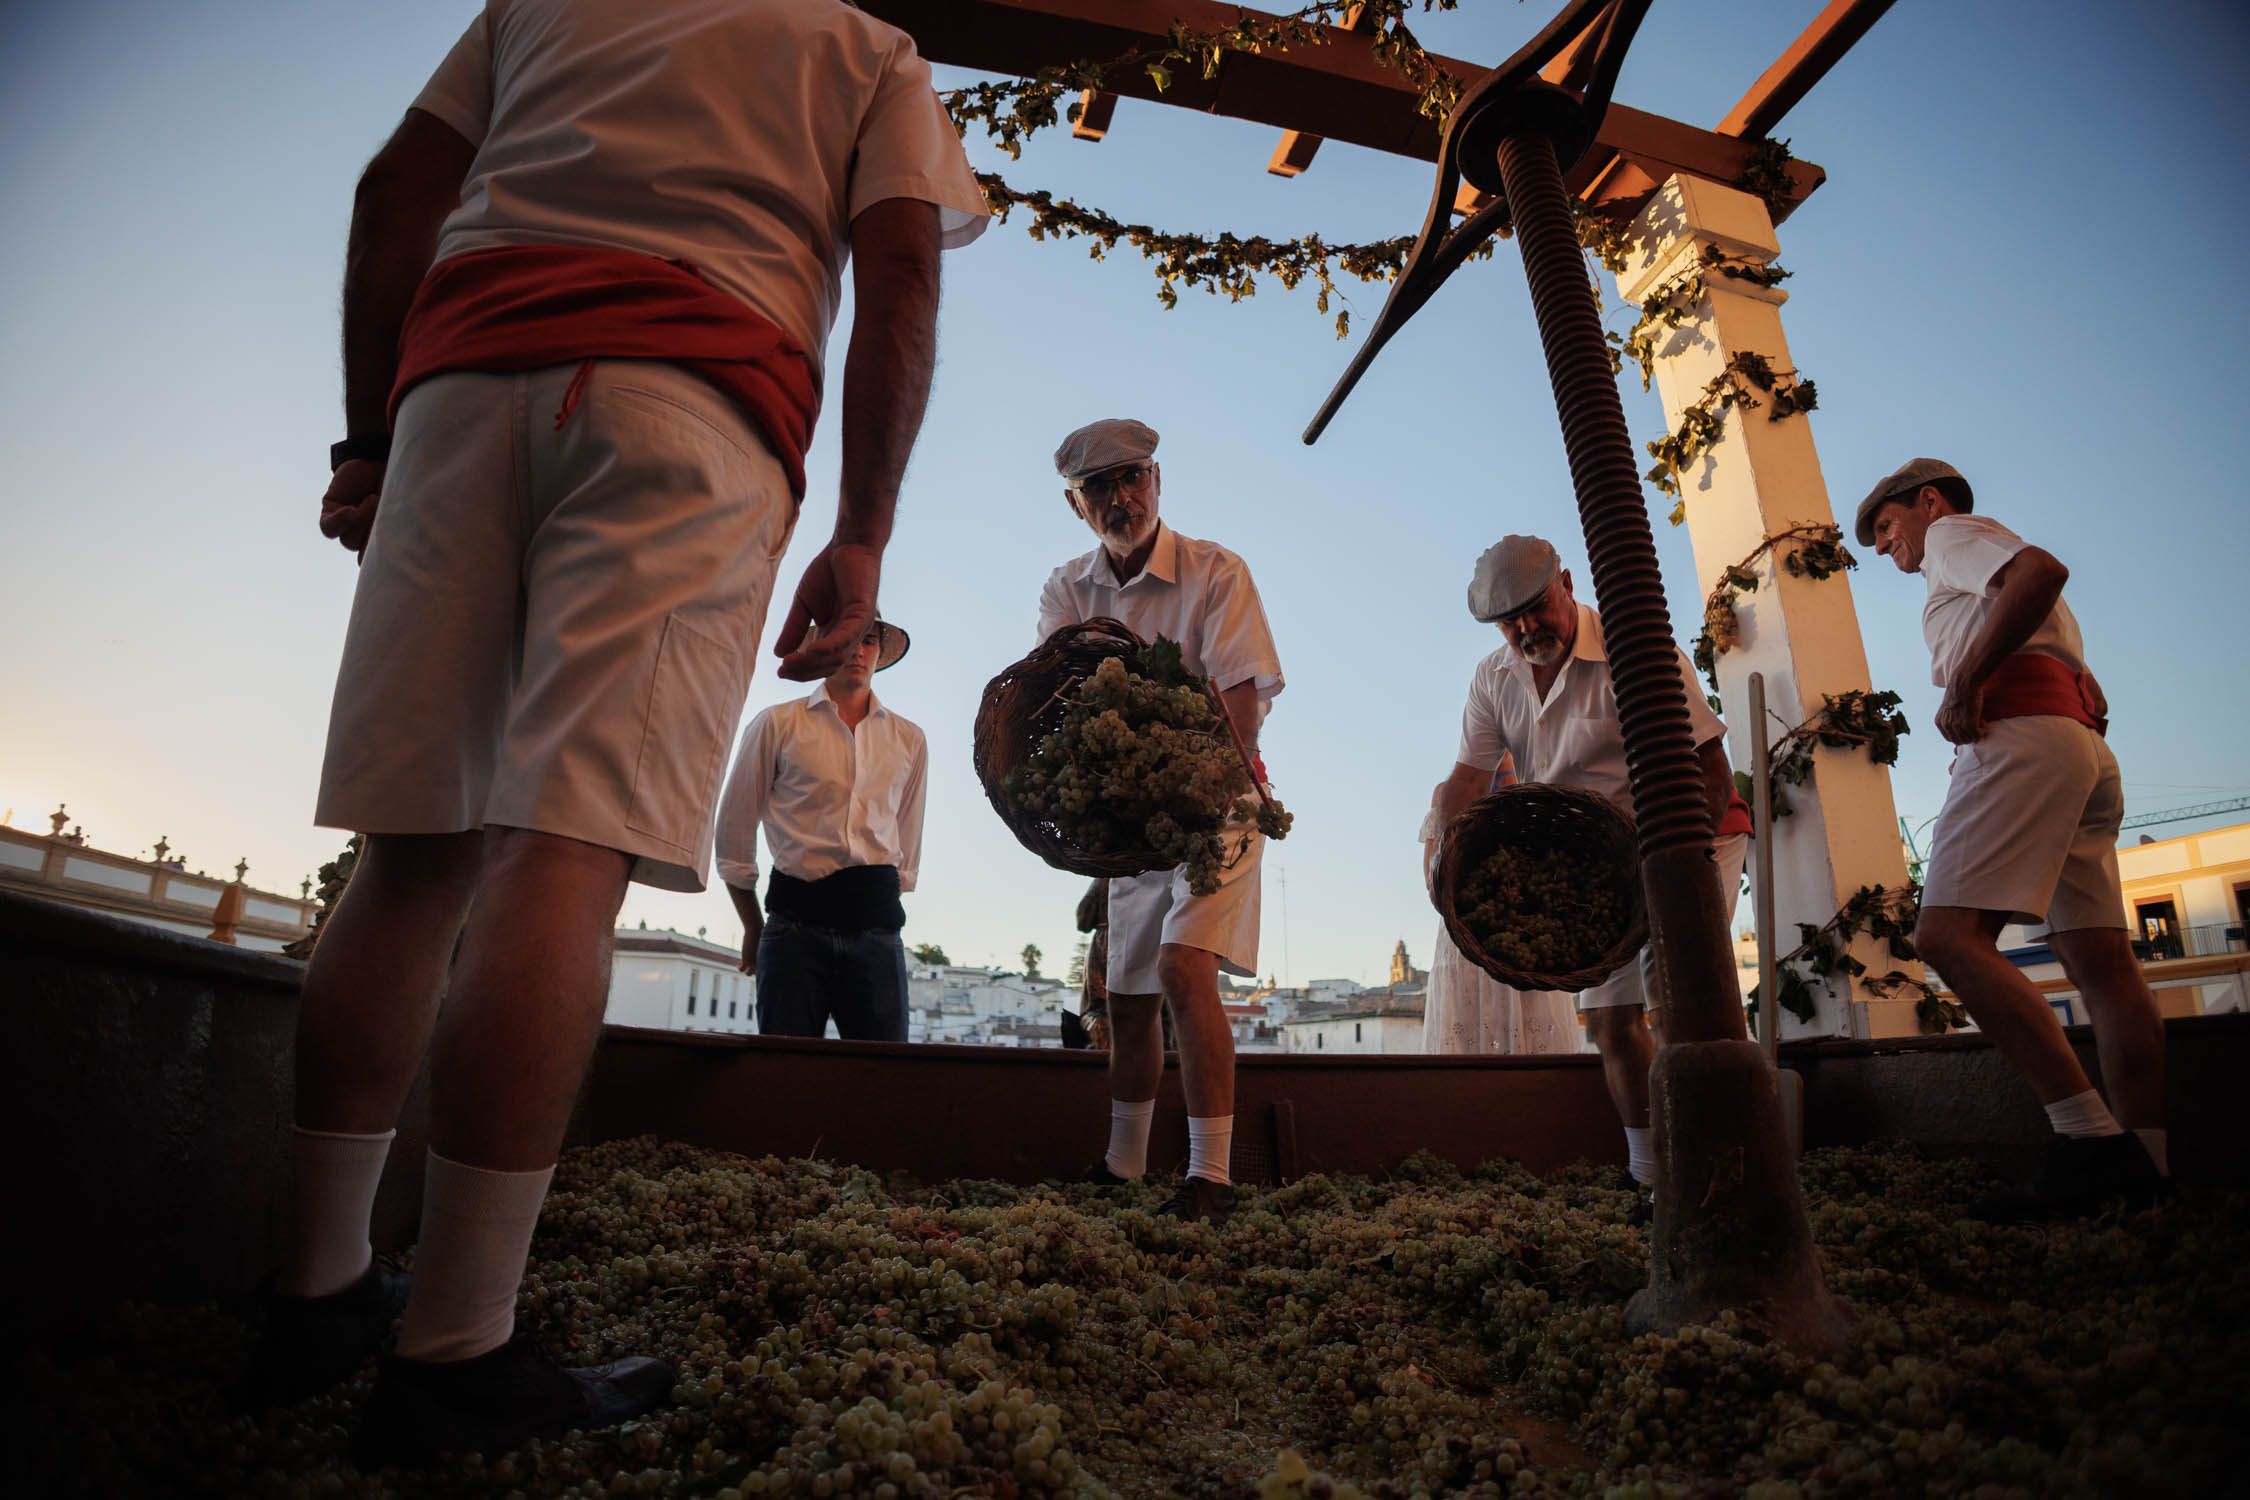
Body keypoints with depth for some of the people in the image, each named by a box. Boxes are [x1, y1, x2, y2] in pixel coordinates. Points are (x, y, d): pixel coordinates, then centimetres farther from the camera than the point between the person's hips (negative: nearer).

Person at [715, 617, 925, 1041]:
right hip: (796, 922, -2)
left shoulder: (910, 740, 15)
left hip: (877, 930, 2)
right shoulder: (777, 724, 7)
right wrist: (754, 928, 12)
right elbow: (734, 830, 10)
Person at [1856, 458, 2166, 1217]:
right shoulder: (1973, 561, 35)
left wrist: (1964, 684, -15)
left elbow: (2042, 569, -14)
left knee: (1948, 934, -21)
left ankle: (2089, 1136, -27)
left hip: (2021, 729, -10)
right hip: (2088, 746, 10)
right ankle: (2151, 1164, 0)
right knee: (2099, 958, 2)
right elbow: (2091, 694, 32)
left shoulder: (1955, 530, 11)